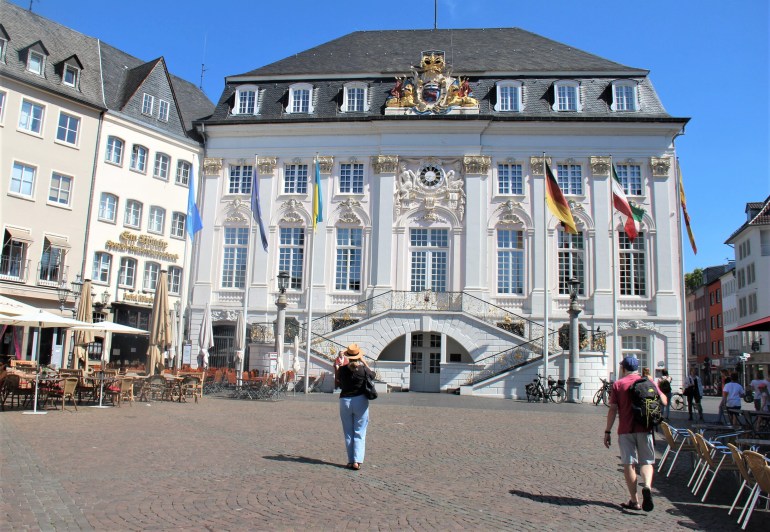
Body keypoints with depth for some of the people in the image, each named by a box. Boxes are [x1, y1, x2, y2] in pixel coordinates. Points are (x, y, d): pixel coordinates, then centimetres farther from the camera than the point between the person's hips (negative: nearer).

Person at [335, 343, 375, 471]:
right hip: (360, 401, -1)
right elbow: (372, 374, 14)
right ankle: (357, 461, -4)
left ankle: (350, 461, 11)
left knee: (348, 433, 12)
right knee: (359, 433, 5)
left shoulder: (342, 370, -6)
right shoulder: (363, 369, -9)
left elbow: (337, 384, 11)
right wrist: (364, 361, 20)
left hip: (345, 401, 1)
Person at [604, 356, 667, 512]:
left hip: (626, 430, -1)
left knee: (629, 464, 6)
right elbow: (664, 401, 8)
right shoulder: (648, 382, 4)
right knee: (647, 462, 9)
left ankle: (634, 501, 8)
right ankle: (647, 486, -19)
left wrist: (607, 431, 0)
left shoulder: (618, 384, 0)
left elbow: (613, 410, -5)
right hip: (645, 429, 1)